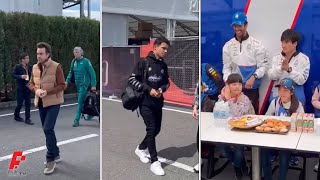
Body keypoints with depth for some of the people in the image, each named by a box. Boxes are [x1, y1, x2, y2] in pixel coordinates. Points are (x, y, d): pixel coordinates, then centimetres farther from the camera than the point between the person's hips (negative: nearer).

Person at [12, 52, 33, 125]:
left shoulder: (30, 67, 4)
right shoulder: (17, 67, -6)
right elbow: (13, 75, -6)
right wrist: (20, 76, -20)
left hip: (27, 87, 4)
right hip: (20, 88, -4)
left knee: (28, 103, 2)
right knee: (20, 103, 4)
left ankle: (27, 119, 9)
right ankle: (16, 116, 29)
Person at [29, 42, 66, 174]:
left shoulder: (56, 67, -12)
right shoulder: (35, 67, 6)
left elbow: (62, 85, -12)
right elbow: (31, 83, 14)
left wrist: (47, 92, -23)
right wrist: (36, 90, -8)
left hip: (53, 102, -7)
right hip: (41, 103, 7)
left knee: (48, 129, -15)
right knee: (47, 130, 14)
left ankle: (51, 159, -2)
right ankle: (56, 154, 32)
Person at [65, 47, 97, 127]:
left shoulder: (86, 61, -12)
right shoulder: (73, 62, 6)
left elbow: (92, 73, -12)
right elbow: (71, 72, 18)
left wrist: (93, 85, -15)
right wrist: (67, 81, 6)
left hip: (84, 84, -6)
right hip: (77, 84, 6)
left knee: (80, 102, -8)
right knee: (84, 100, 17)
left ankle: (76, 120, -6)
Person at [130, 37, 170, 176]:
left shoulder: (163, 65, 8)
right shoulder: (143, 62, -8)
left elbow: (166, 82, 16)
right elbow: (132, 79, -11)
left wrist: (162, 89, -7)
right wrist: (148, 89, -18)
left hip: (158, 103, 6)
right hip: (145, 102, -6)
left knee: (156, 129, 12)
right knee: (151, 129, -10)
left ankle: (141, 148, 36)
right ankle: (154, 162, -2)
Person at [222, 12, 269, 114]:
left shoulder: (256, 44, -3)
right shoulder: (228, 46, 4)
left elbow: (263, 65, -5)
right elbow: (226, 67, 6)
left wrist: (253, 77, -21)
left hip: (252, 87, -2)